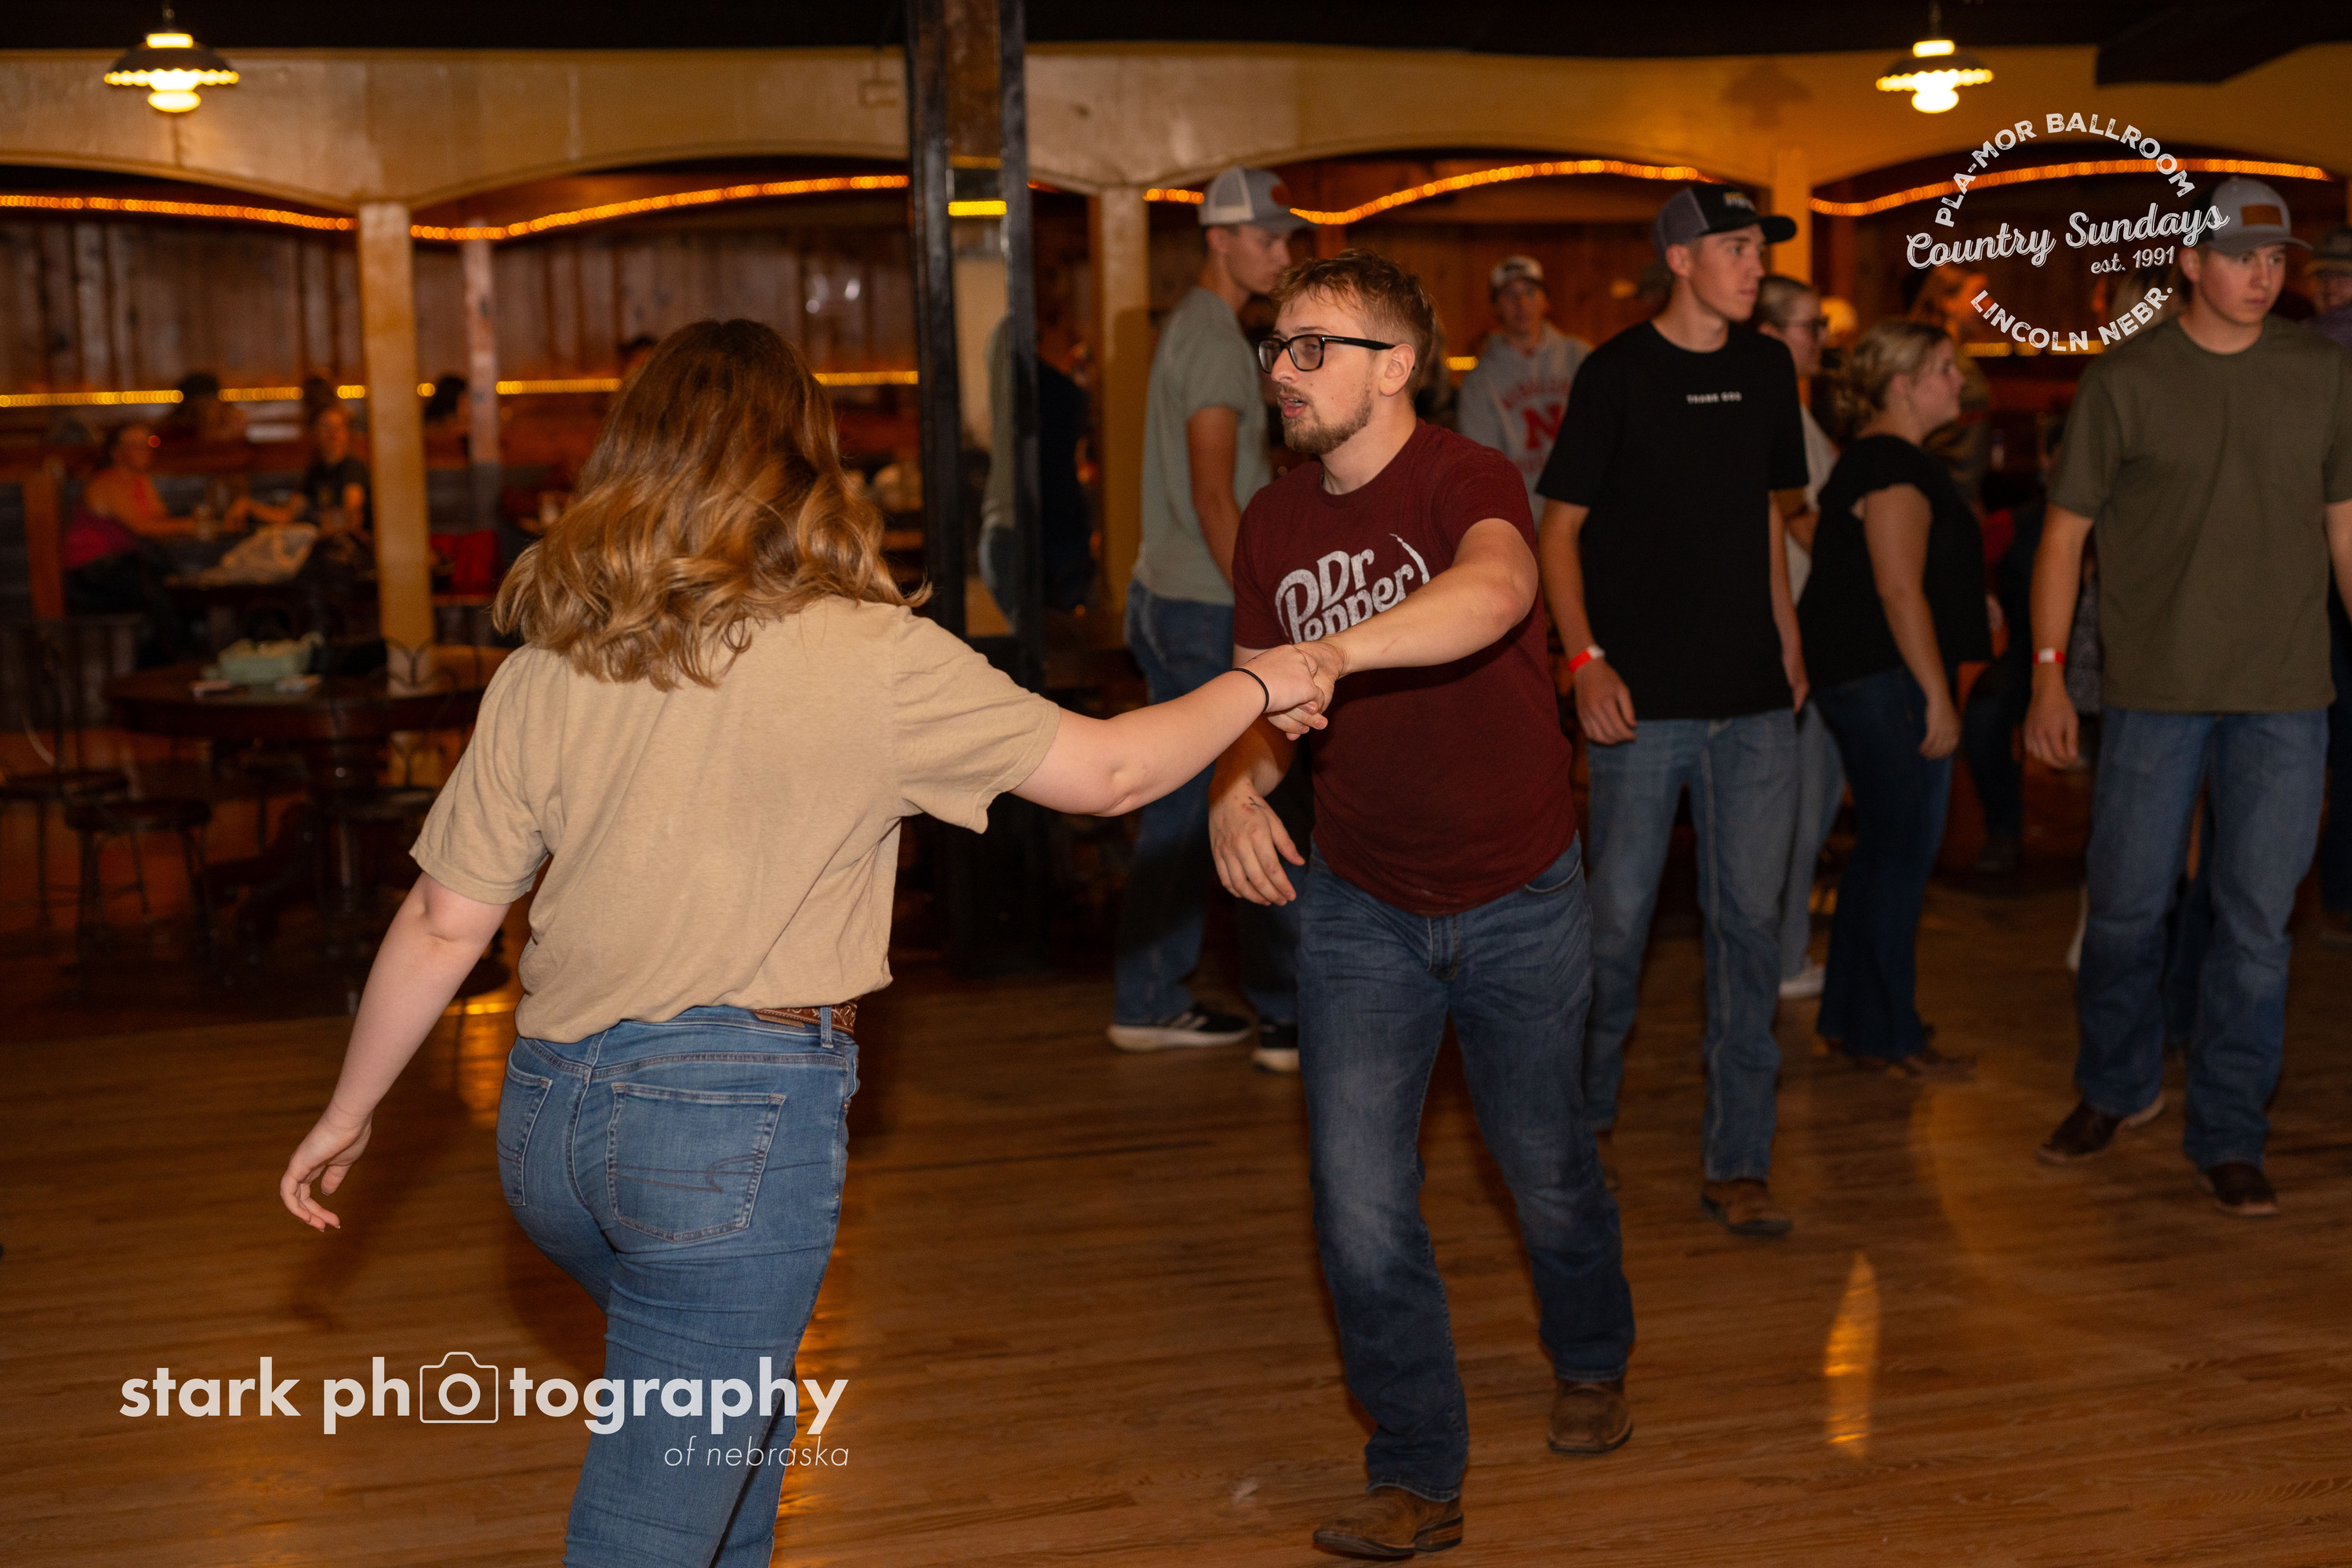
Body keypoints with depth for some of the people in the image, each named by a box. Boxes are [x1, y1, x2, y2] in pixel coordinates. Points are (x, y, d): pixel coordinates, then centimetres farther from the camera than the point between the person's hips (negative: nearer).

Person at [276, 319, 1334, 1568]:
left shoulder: (544, 670, 2)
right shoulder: (871, 659, -9)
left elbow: (444, 924, 5)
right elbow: (1108, 773, -2)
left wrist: (347, 1115, 18)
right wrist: (1256, 688, 15)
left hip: (550, 1115, 6)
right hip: (740, 1124, -5)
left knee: (744, 1416, 29)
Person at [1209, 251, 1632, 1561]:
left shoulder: (1465, 480, -19)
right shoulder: (1274, 522, -1)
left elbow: (1497, 590, -43)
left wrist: (1333, 652, -59)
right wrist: (1240, 784, -17)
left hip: (1518, 897, -3)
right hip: (1361, 902, 4)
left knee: (1548, 1169, 15)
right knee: (1361, 1204, -2)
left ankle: (1593, 1363, 47)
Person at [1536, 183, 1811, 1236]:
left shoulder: (1767, 370, 11)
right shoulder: (1618, 374, -4)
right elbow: (1559, 527, -3)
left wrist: (1786, 638, 13)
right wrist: (1585, 659, -13)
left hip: (1755, 705, 4)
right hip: (1644, 701, -4)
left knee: (1749, 924, 3)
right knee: (1618, 918, 2)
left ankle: (1737, 1164, 12)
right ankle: (1588, 1113, 26)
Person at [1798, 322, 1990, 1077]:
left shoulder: (1880, 457, 17)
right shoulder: (1894, 465, -16)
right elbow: (1900, 590, -22)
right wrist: (1939, 698, -21)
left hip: (1863, 676, 11)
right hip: (1886, 680, -11)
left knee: (1882, 847, 15)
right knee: (1904, 852, -5)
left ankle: (1850, 1017, 23)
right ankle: (1887, 1037, 2)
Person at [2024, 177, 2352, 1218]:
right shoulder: (2126, 379, 0)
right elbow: (2065, 533, 2)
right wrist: (2048, 673, -5)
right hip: (2154, 691, -1)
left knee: (2255, 921, 3)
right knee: (2127, 908, 5)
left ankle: (2227, 1138, 15)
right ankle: (2116, 1088, 30)